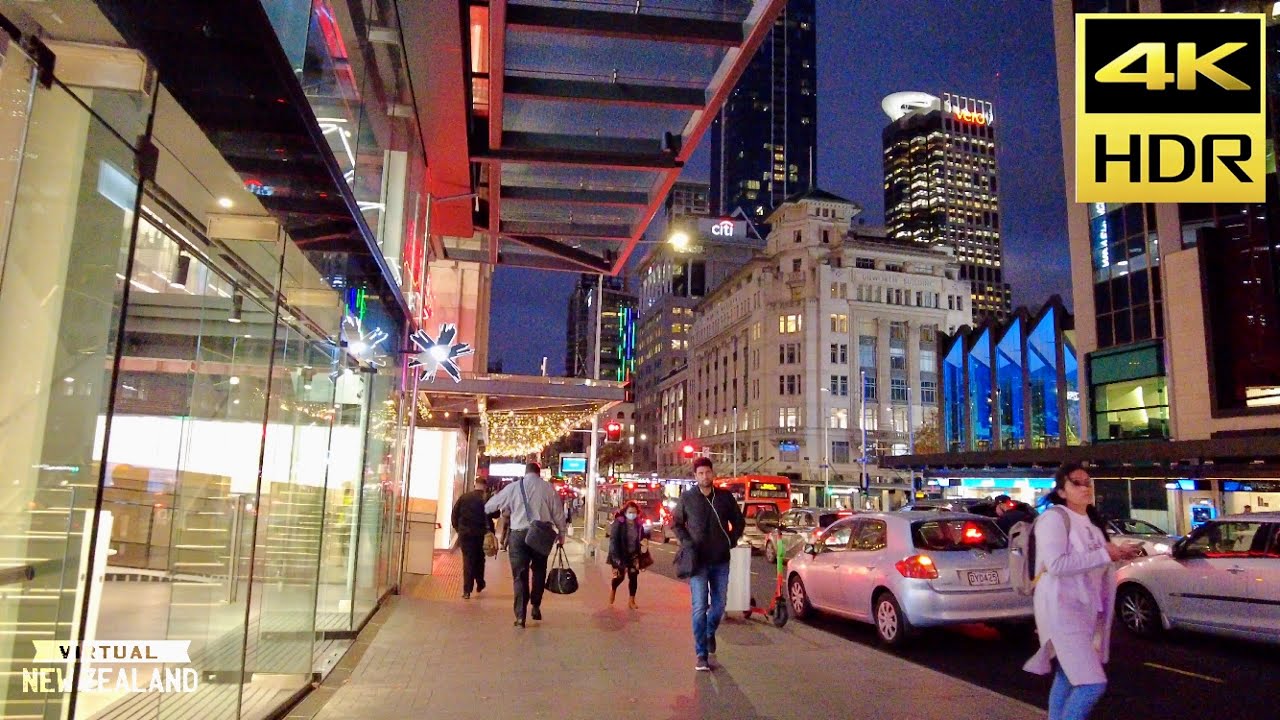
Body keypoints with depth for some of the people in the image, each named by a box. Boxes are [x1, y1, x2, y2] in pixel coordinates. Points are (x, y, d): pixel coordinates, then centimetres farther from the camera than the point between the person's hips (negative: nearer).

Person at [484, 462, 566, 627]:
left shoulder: (513, 487, 2)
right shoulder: (548, 488, 2)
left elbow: (489, 506, 11)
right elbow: (558, 513, 4)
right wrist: (561, 534, 15)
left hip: (518, 534, 0)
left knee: (520, 575, 4)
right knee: (539, 571, 21)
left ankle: (520, 616, 1)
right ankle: (536, 606, 16)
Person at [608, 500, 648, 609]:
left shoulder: (639, 524, 2)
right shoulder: (618, 523, -12)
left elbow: (643, 538, 14)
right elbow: (613, 539, -14)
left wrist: (644, 545, -8)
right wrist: (616, 556, -19)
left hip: (634, 555, 4)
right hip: (620, 555, -4)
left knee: (633, 577, 1)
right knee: (619, 576, -2)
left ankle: (631, 601, 13)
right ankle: (613, 589, 33)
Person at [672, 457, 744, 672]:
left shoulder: (725, 496, 2)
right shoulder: (687, 498, -3)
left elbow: (739, 521, 13)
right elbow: (676, 524, 8)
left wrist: (732, 540, 1)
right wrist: (686, 542, -5)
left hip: (721, 560, 3)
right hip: (698, 561, -2)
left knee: (719, 604, 13)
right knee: (700, 608, -5)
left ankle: (710, 633, 42)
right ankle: (701, 655, 2)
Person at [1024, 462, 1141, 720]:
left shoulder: (1091, 520, 14)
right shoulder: (1054, 517, -15)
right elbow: (1057, 564, -26)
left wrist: (1117, 553, 6)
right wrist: (1104, 554, -21)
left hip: (1087, 607, 9)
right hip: (1062, 609, -9)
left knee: (1066, 678, 17)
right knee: (1093, 684, -16)